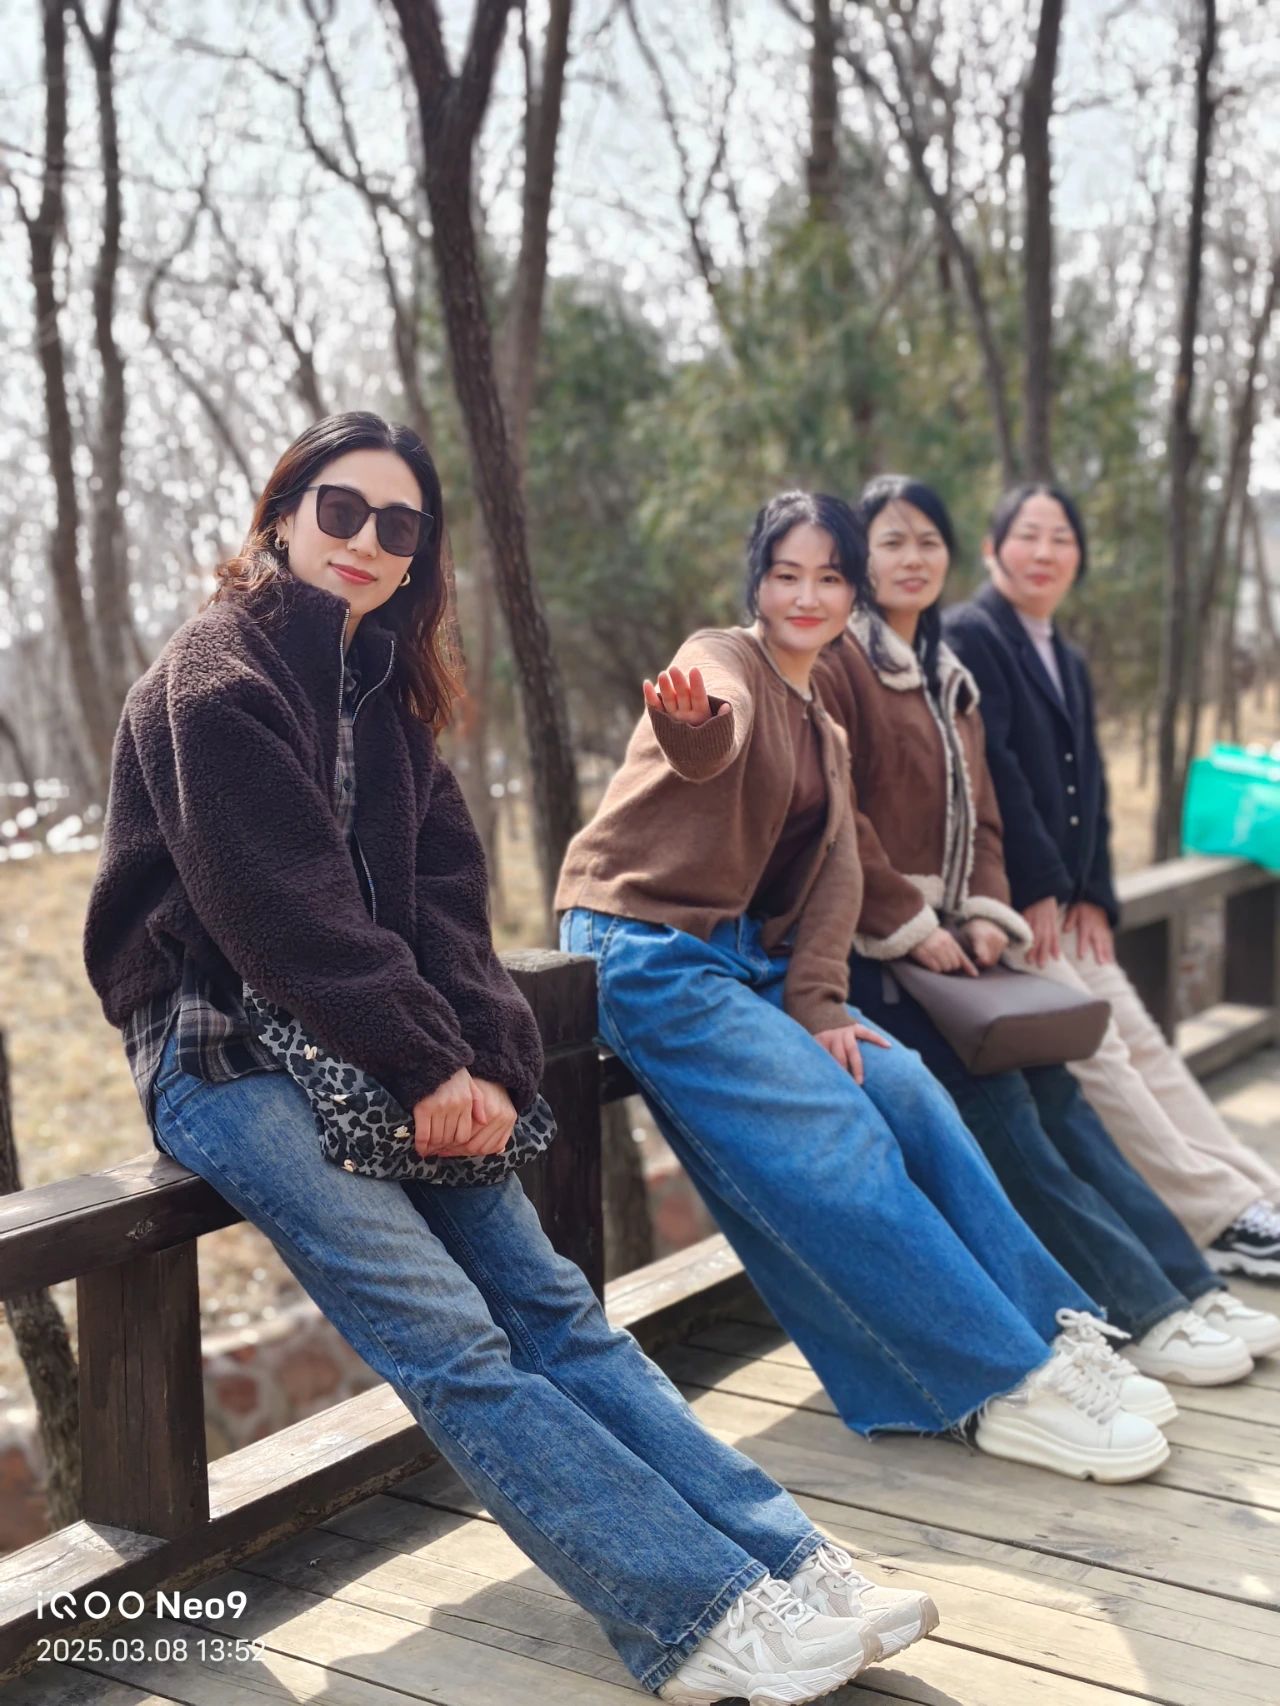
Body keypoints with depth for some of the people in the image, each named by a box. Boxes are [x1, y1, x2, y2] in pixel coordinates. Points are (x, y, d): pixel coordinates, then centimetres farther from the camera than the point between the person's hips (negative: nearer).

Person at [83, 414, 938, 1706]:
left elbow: (440, 892, 8)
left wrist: (487, 1058, -7)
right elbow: (283, 904, -14)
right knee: (449, 1341, -19)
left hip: (380, 1051, 7)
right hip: (224, 1048, -6)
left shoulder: (382, 684, 17)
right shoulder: (217, 673, -6)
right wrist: (429, 1066, -13)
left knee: (551, 1304, -9)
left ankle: (790, 1568, -16)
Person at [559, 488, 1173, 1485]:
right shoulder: (726, 661, -6)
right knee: (833, 1146, -18)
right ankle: (1010, 1387, -16)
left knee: (907, 1091, -14)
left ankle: (1050, 1338, -6)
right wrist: (691, 721, -57)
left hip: (751, 956, 7)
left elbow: (834, 877, 5)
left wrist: (818, 1008, -10)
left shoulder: (825, 735, 18)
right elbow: (715, 734, -32)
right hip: (650, 951, -7)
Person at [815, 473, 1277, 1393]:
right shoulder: (836, 664, -7)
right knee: (996, 1110, -13)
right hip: (874, 946, -8)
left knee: (1055, 1092, 1)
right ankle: (1146, 1314, -11)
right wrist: (911, 926, -14)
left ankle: (1185, 1288, 3)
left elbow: (979, 810, 18)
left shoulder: (948, 677, 20)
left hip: (947, 939, 8)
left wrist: (987, 914, 2)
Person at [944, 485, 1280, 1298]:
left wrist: (1093, 894, 3)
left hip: (1064, 902, 8)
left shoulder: (1069, 663, 19)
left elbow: (1090, 788, 15)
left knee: (1142, 1047, 6)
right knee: (1095, 1057, -10)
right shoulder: (969, 637, -7)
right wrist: (1038, 889, -16)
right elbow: (990, 768, -15)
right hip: (1006, 902, -8)